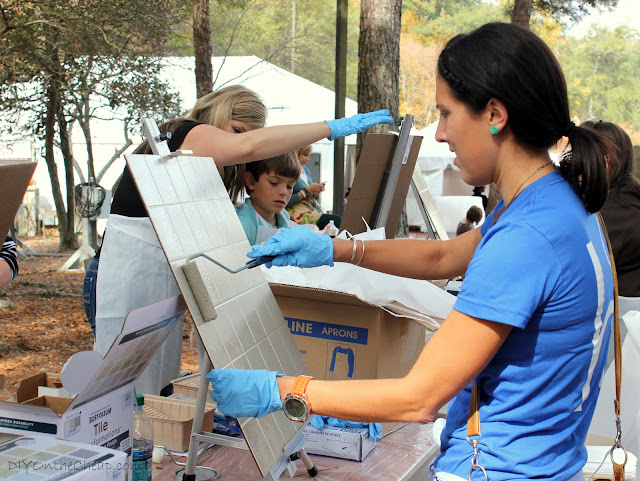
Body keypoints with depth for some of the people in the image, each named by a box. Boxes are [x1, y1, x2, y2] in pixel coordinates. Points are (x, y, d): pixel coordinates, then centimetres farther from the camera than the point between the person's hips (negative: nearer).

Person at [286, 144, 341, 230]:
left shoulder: (305, 169, 18)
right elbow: (286, 202, -17)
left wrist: (316, 193, 5)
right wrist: (306, 191, -15)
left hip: (316, 210, 9)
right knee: (339, 221, -26)